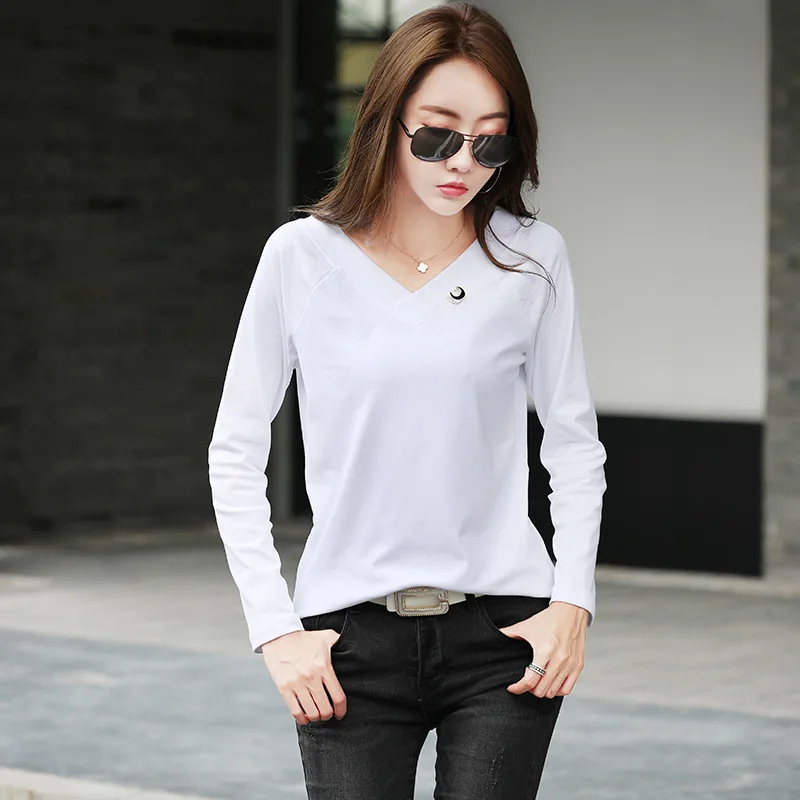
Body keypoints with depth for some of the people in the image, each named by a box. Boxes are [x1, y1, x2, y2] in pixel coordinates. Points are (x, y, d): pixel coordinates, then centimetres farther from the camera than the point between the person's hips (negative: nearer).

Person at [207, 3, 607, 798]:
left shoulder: (532, 258, 2)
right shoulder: (304, 256, -1)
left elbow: (573, 441, 10)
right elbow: (236, 451, 3)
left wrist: (572, 599, -2)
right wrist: (275, 627, -3)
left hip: (502, 631, 1)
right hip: (351, 635, 0)